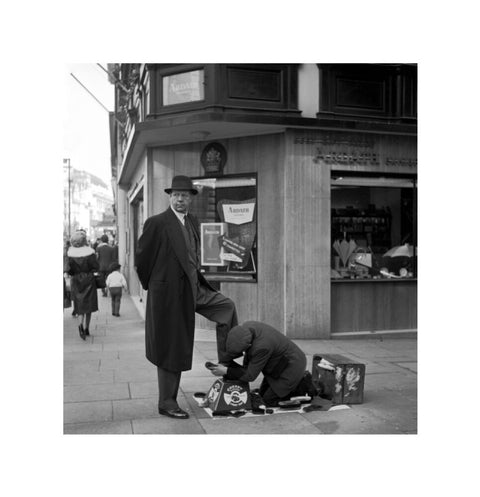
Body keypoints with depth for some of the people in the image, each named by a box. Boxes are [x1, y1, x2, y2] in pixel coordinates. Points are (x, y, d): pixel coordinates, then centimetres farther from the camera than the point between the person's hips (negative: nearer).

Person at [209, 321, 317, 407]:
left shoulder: (262, 347, -37)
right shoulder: (246, 327, -14)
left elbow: (251, 375, -26)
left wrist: (226, 371, -23)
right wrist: (245, 368, -5)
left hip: (291, 366, -9)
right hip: (281, 361, 9)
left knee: (269, 400, -4)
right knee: (263, 394, 14)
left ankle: (303, 386, 5)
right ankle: (297, 381, 19)